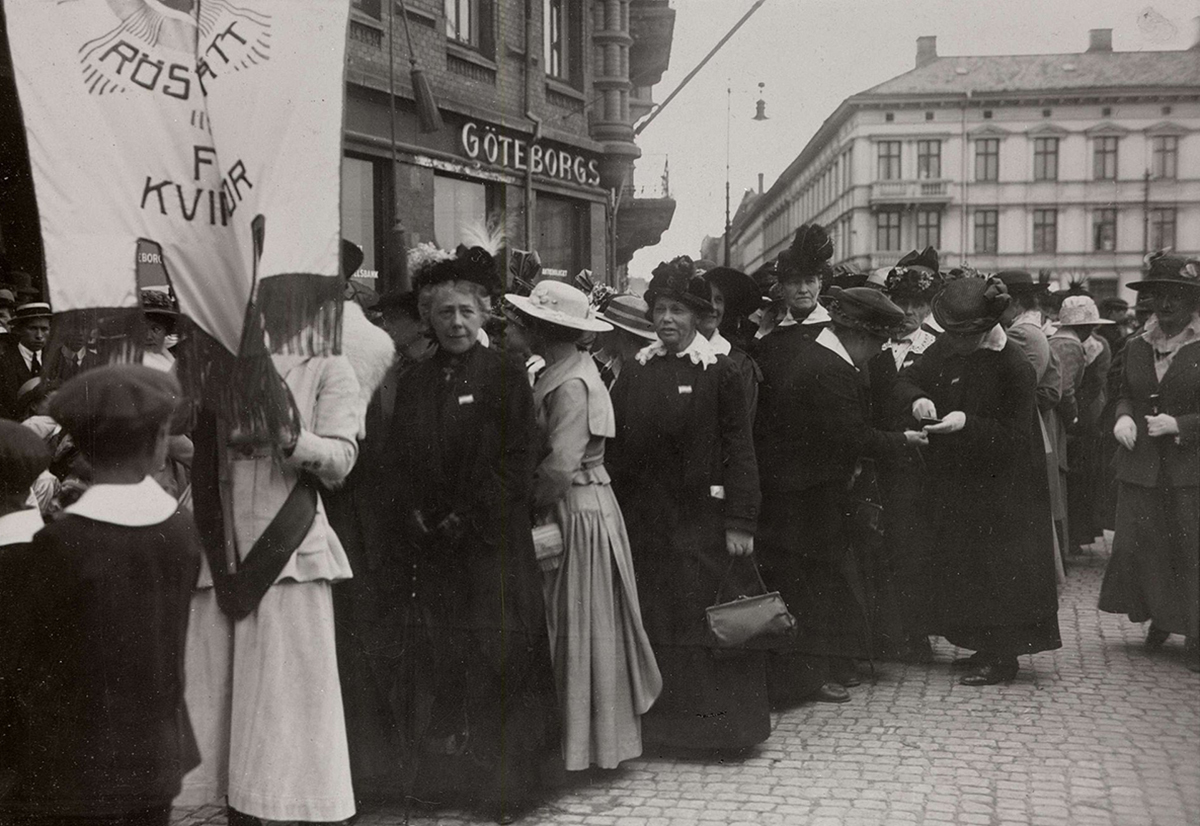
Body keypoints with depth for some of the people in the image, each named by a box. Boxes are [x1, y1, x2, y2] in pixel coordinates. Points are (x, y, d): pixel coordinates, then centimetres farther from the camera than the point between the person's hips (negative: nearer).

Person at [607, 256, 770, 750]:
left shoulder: (719, 374, -5)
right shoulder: (635, 372, 7)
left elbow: (739, 451, -7)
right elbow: (617, 448, 7)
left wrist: (740, 521, -13)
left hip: (700, 521, -4)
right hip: (644, 519, 4)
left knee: (705, 618, 1)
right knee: (653, 620, 9)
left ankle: (716, 719, 13)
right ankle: (658, 716, 21)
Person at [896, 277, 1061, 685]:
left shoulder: (1015, 367, -18)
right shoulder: (947, 347, 0)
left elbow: (1015, 436, -18)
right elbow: (908, 379, 9)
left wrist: (968, 423, -29)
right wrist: (917, 398, -13)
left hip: (1000, 487, -7)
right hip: (955, 480, 7)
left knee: (996, 567, -2)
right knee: (959, 564, 11)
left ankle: (1000, 657, 10)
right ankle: (984, 647, 26)